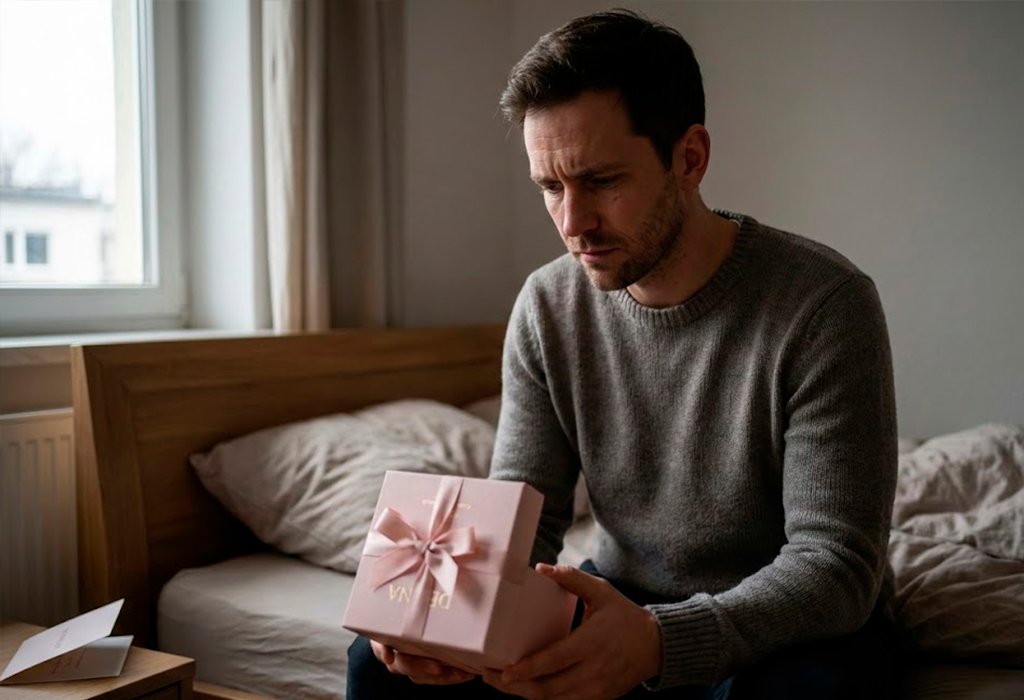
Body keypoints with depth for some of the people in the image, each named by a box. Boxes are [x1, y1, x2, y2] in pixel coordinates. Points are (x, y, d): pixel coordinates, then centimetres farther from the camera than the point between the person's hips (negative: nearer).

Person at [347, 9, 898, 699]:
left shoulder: (824, 304, -20)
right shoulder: (547, 307, -4)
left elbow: (835, 564, -22)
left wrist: (660, 642, -39)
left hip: (796, 622, -3)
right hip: (622, 601, 4)